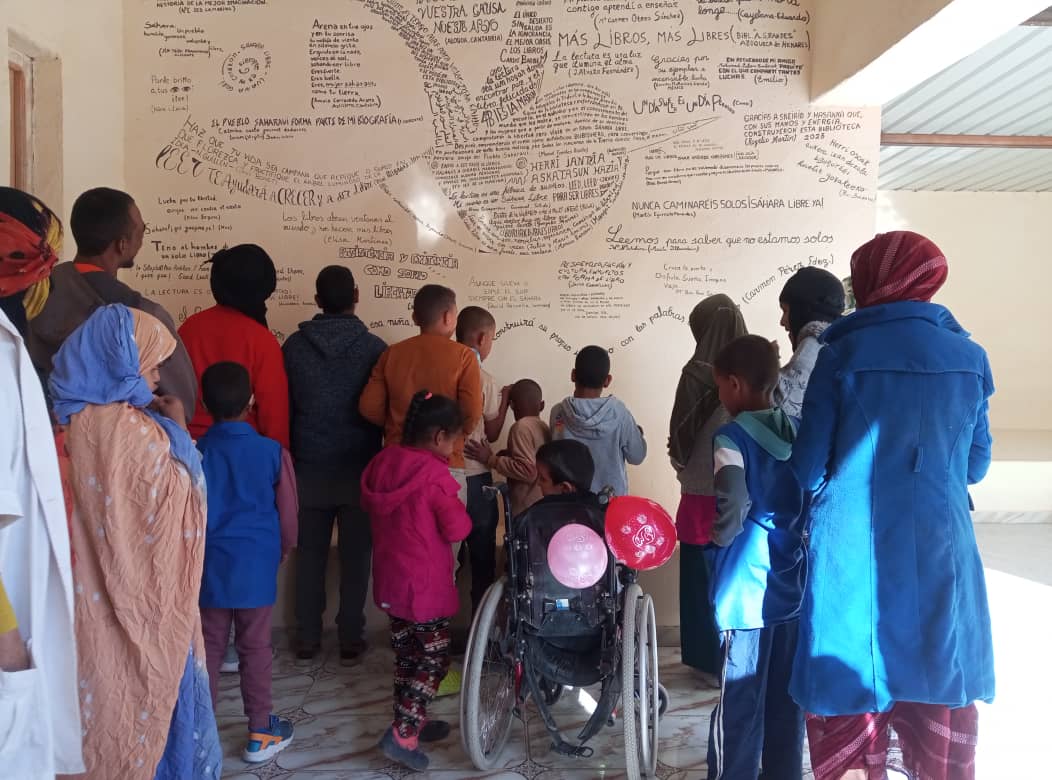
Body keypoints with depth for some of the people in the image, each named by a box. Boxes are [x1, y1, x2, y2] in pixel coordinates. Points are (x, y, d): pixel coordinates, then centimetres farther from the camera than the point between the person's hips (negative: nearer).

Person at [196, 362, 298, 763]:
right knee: (255, 649, 9)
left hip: (208, 566, 1)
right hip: (256, 567, -1)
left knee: (208, 649, 13)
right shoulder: (273, 452, -10)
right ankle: (260, 733, 20)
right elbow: (287, 513, -2)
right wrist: (283, 551, 15)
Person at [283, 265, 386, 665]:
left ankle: (307, 639, 21)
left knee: (310, 555, 13)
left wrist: (288, 456, 14)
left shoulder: (295, 345, -2)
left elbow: (283, 407, 3)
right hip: (360, 467, -2)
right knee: (355, 556, 9)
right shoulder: (374, 347, -8)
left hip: (309, 467, 2)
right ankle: (350, 639, 16)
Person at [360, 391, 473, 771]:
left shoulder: (382, 463, 1)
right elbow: (456, 529, -20)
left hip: (390, 579, 8)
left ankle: (412, 722, 31)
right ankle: (402, 734, 1)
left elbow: (369, 506, 16)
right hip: (424, 585, -8)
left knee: (406, 655, 19)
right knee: (434, 659, 5)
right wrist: (458, 509, -1)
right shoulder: (434, 475, -21)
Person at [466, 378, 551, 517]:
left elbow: (527, 470, -21)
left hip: (528, 509, -8)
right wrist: (510, 455, 16)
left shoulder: (522, 427, -13)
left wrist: (490, 459, -15)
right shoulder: (544, 426, 11)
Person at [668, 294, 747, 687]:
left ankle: (711, 661, 19)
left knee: (704, 579, 10)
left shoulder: (698, 373, -13)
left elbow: (681, 434, -8)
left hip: (704, 493, -3)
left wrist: (681, 463, 10)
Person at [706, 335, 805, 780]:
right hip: (795, 588, 6)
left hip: (748, 593, -6)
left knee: (739, 705, 6)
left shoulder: (733, 437, -14)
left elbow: (731, 514, -26)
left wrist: (715, 539, -8)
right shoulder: (799, 433, 4)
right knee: (786, 701, 17)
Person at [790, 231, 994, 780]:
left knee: (851, 714, 10)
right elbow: (975, 466, 12)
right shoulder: (969, 356, 4)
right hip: (940, 558, 4)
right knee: (941, 728, 16)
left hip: (853, 557, -3)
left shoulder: (842, 354, -7)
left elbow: (808, 469, -5)